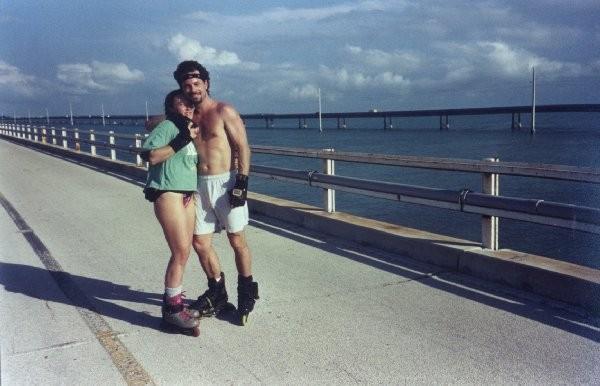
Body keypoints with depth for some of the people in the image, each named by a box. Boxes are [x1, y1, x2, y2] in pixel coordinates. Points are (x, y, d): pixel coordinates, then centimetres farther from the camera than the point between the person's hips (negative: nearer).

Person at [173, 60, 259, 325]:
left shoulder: (224, 112, -5)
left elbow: (243, 148, -9)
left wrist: (242, 183, -16)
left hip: (226, 182, -5)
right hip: (200, 185, 6)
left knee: (237, 241, 2)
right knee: (200, 243, 7)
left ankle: (247, 293, 20)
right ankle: (217, 293, 24)